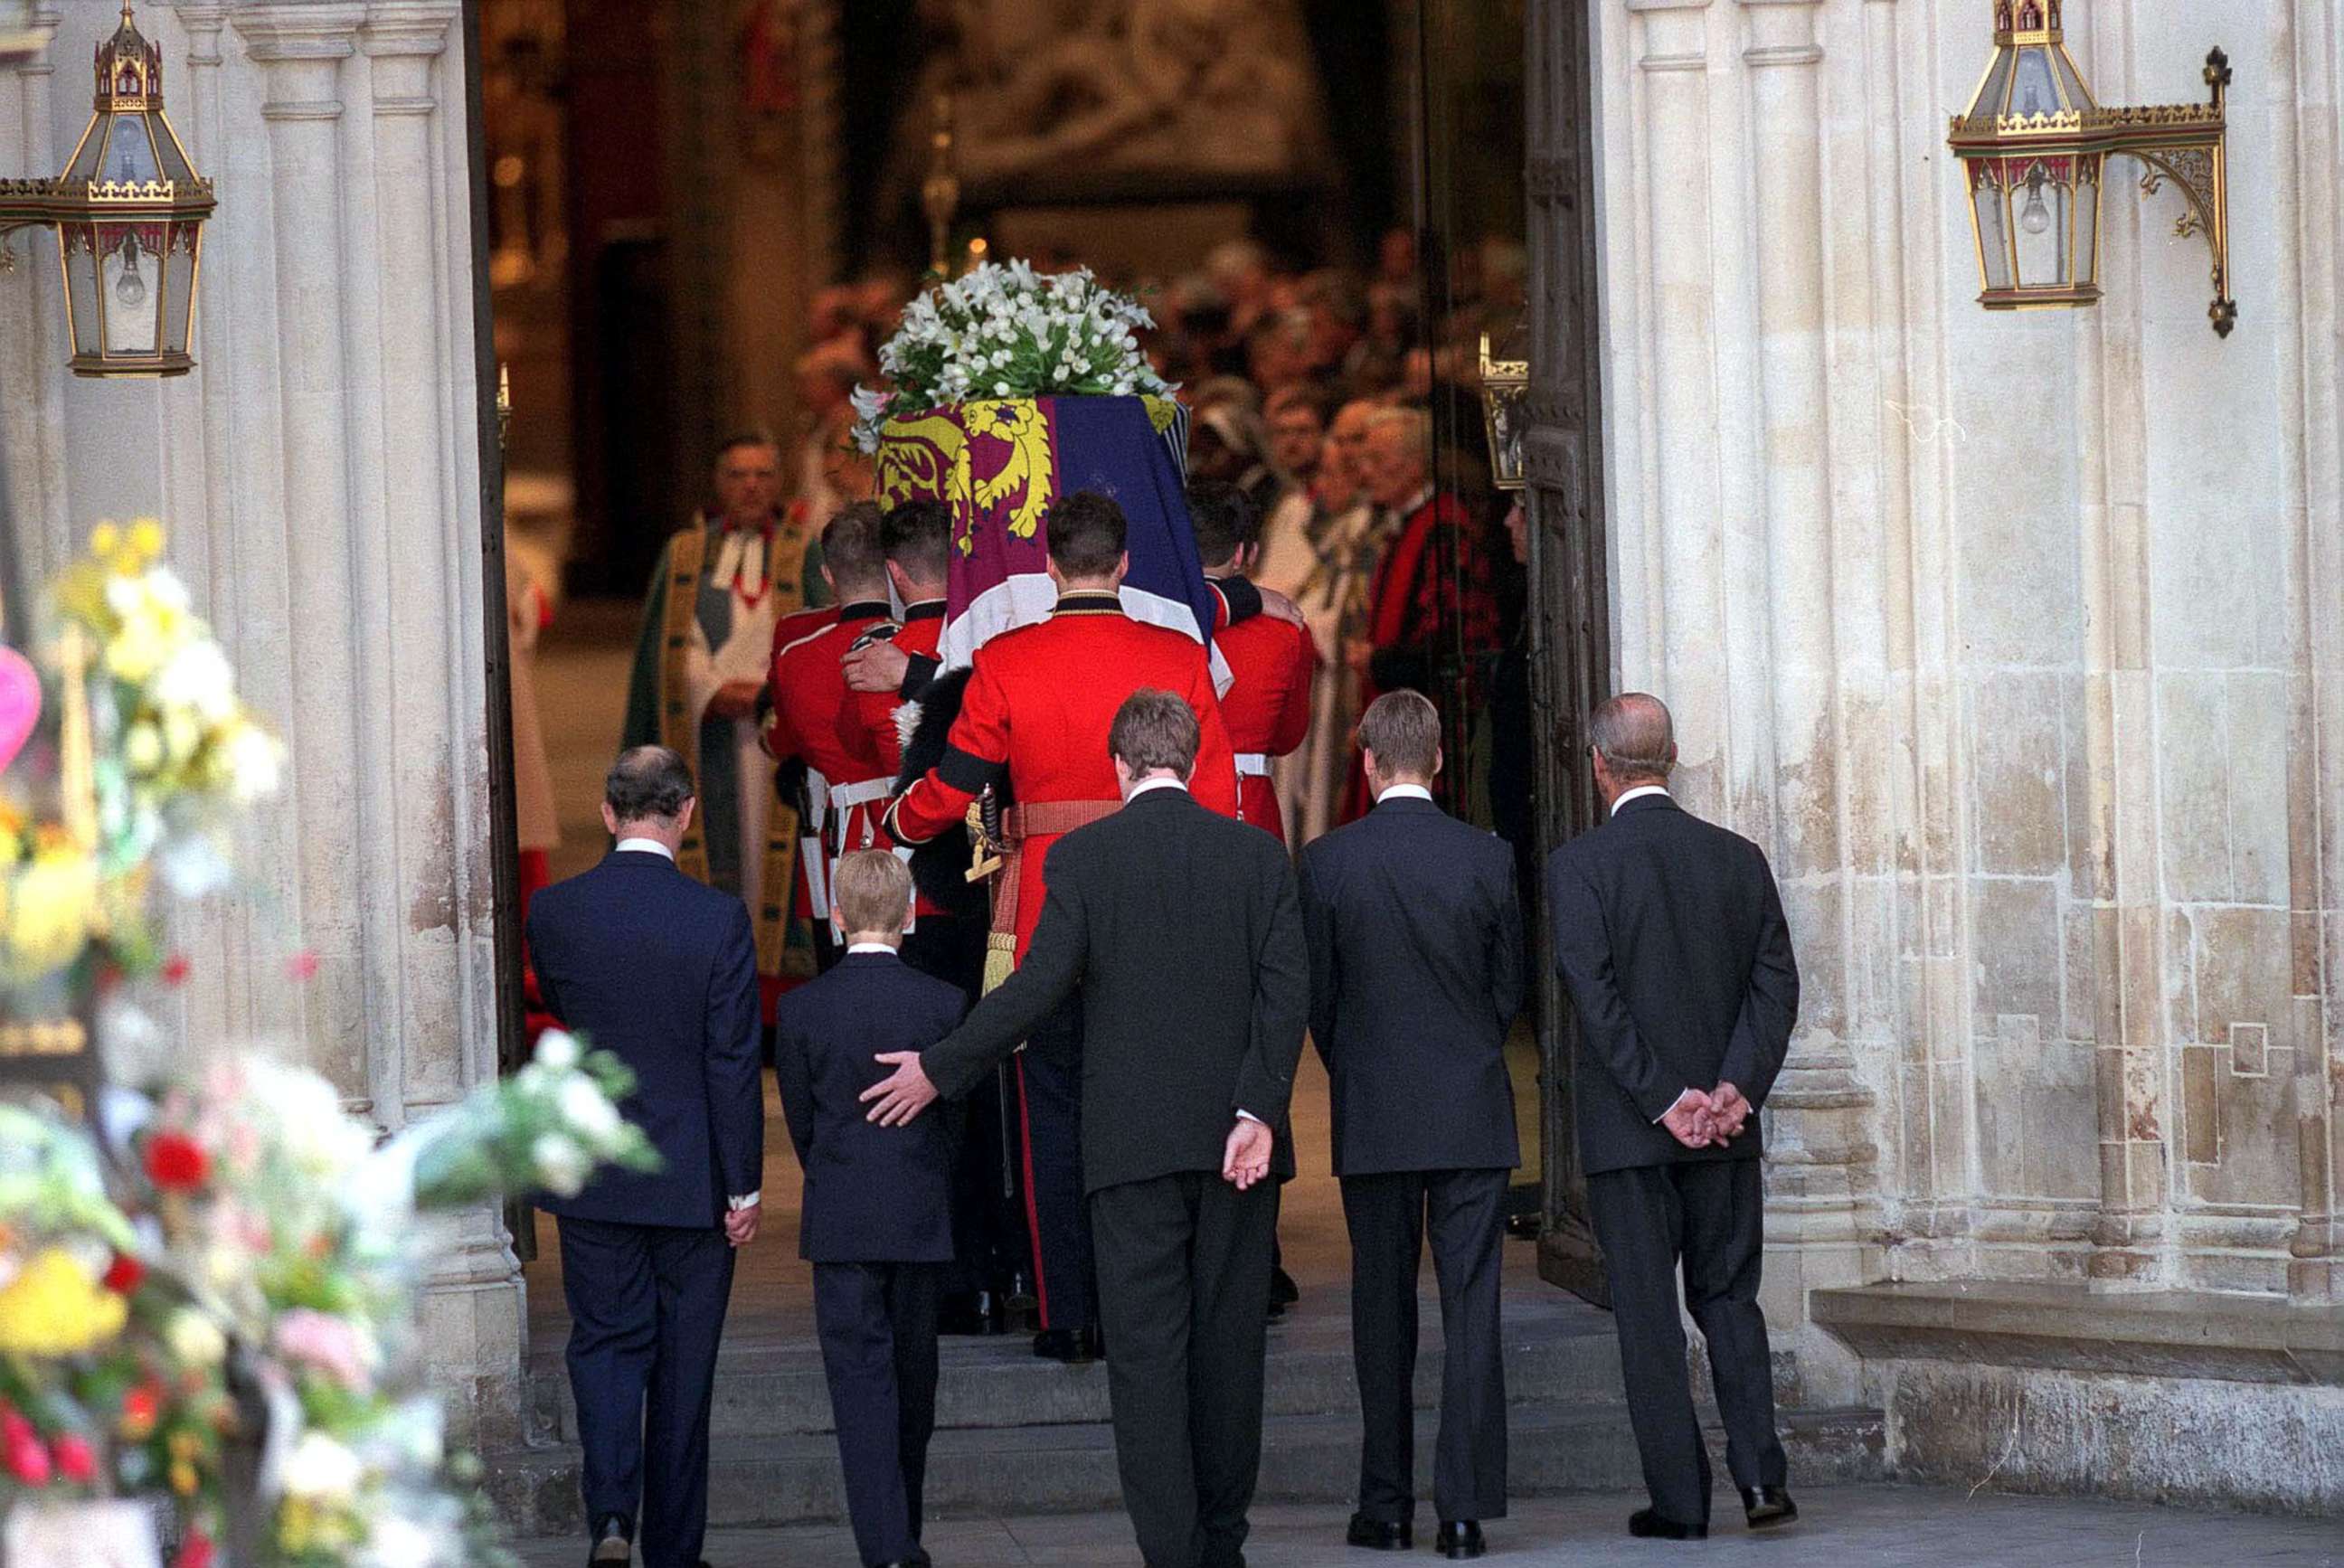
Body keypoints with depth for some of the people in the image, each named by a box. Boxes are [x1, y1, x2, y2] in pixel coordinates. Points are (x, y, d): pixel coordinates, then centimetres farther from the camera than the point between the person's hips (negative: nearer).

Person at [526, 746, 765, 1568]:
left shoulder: (553, 911, -6)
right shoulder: (718, 919, -13)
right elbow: (734, 1061, -10)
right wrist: (744, 1187, -4)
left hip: (590, 1175, 1)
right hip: (691, 1179, -1)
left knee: (606, 1344, 9)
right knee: (683, 1363, 9)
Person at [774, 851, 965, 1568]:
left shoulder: (800, 1010, -6)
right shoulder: (944, 1004, -5)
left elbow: (800, 1121, 2)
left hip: (840, 1220, -1)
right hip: (922, 1218, 1)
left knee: (860, 1378, -3)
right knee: (913, 1376, 14)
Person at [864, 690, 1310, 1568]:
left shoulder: (1084, 856, -3)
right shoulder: (1257, 856, 5)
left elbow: (1040, 985, -9)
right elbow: (1287, 992, -4)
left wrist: (940, 1071, 0)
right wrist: (1258, 1112, -7)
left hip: (1133, 1138, -3)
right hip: (1236, 1139, 3)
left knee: (1146, 1352, -2)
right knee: (1228, 1345, 11)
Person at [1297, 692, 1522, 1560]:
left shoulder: (1327, 862, -5)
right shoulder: (1487, 858, -3)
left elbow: (1316, 997, 2)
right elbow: (1510, 988, 5)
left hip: (1372, 1118, 0)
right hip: (1473, 1113, 0)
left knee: (1383, 1312, 8)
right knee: (1472, 1307, 0)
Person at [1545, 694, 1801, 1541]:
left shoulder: (1579, 865, -8)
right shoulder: (1739, 858, 5)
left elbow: (1597, 994, -15)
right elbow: (1776, 982, -1)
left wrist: (1664, 1100, -13)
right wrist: (1736, 1088, -7)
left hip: (1628, 1124, -3)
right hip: (1726, 1126, 3)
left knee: (1648, 1314, 3)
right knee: (1728, 1296, 13)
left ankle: (1679, 1496, 2)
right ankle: (1758, 1467, -3)